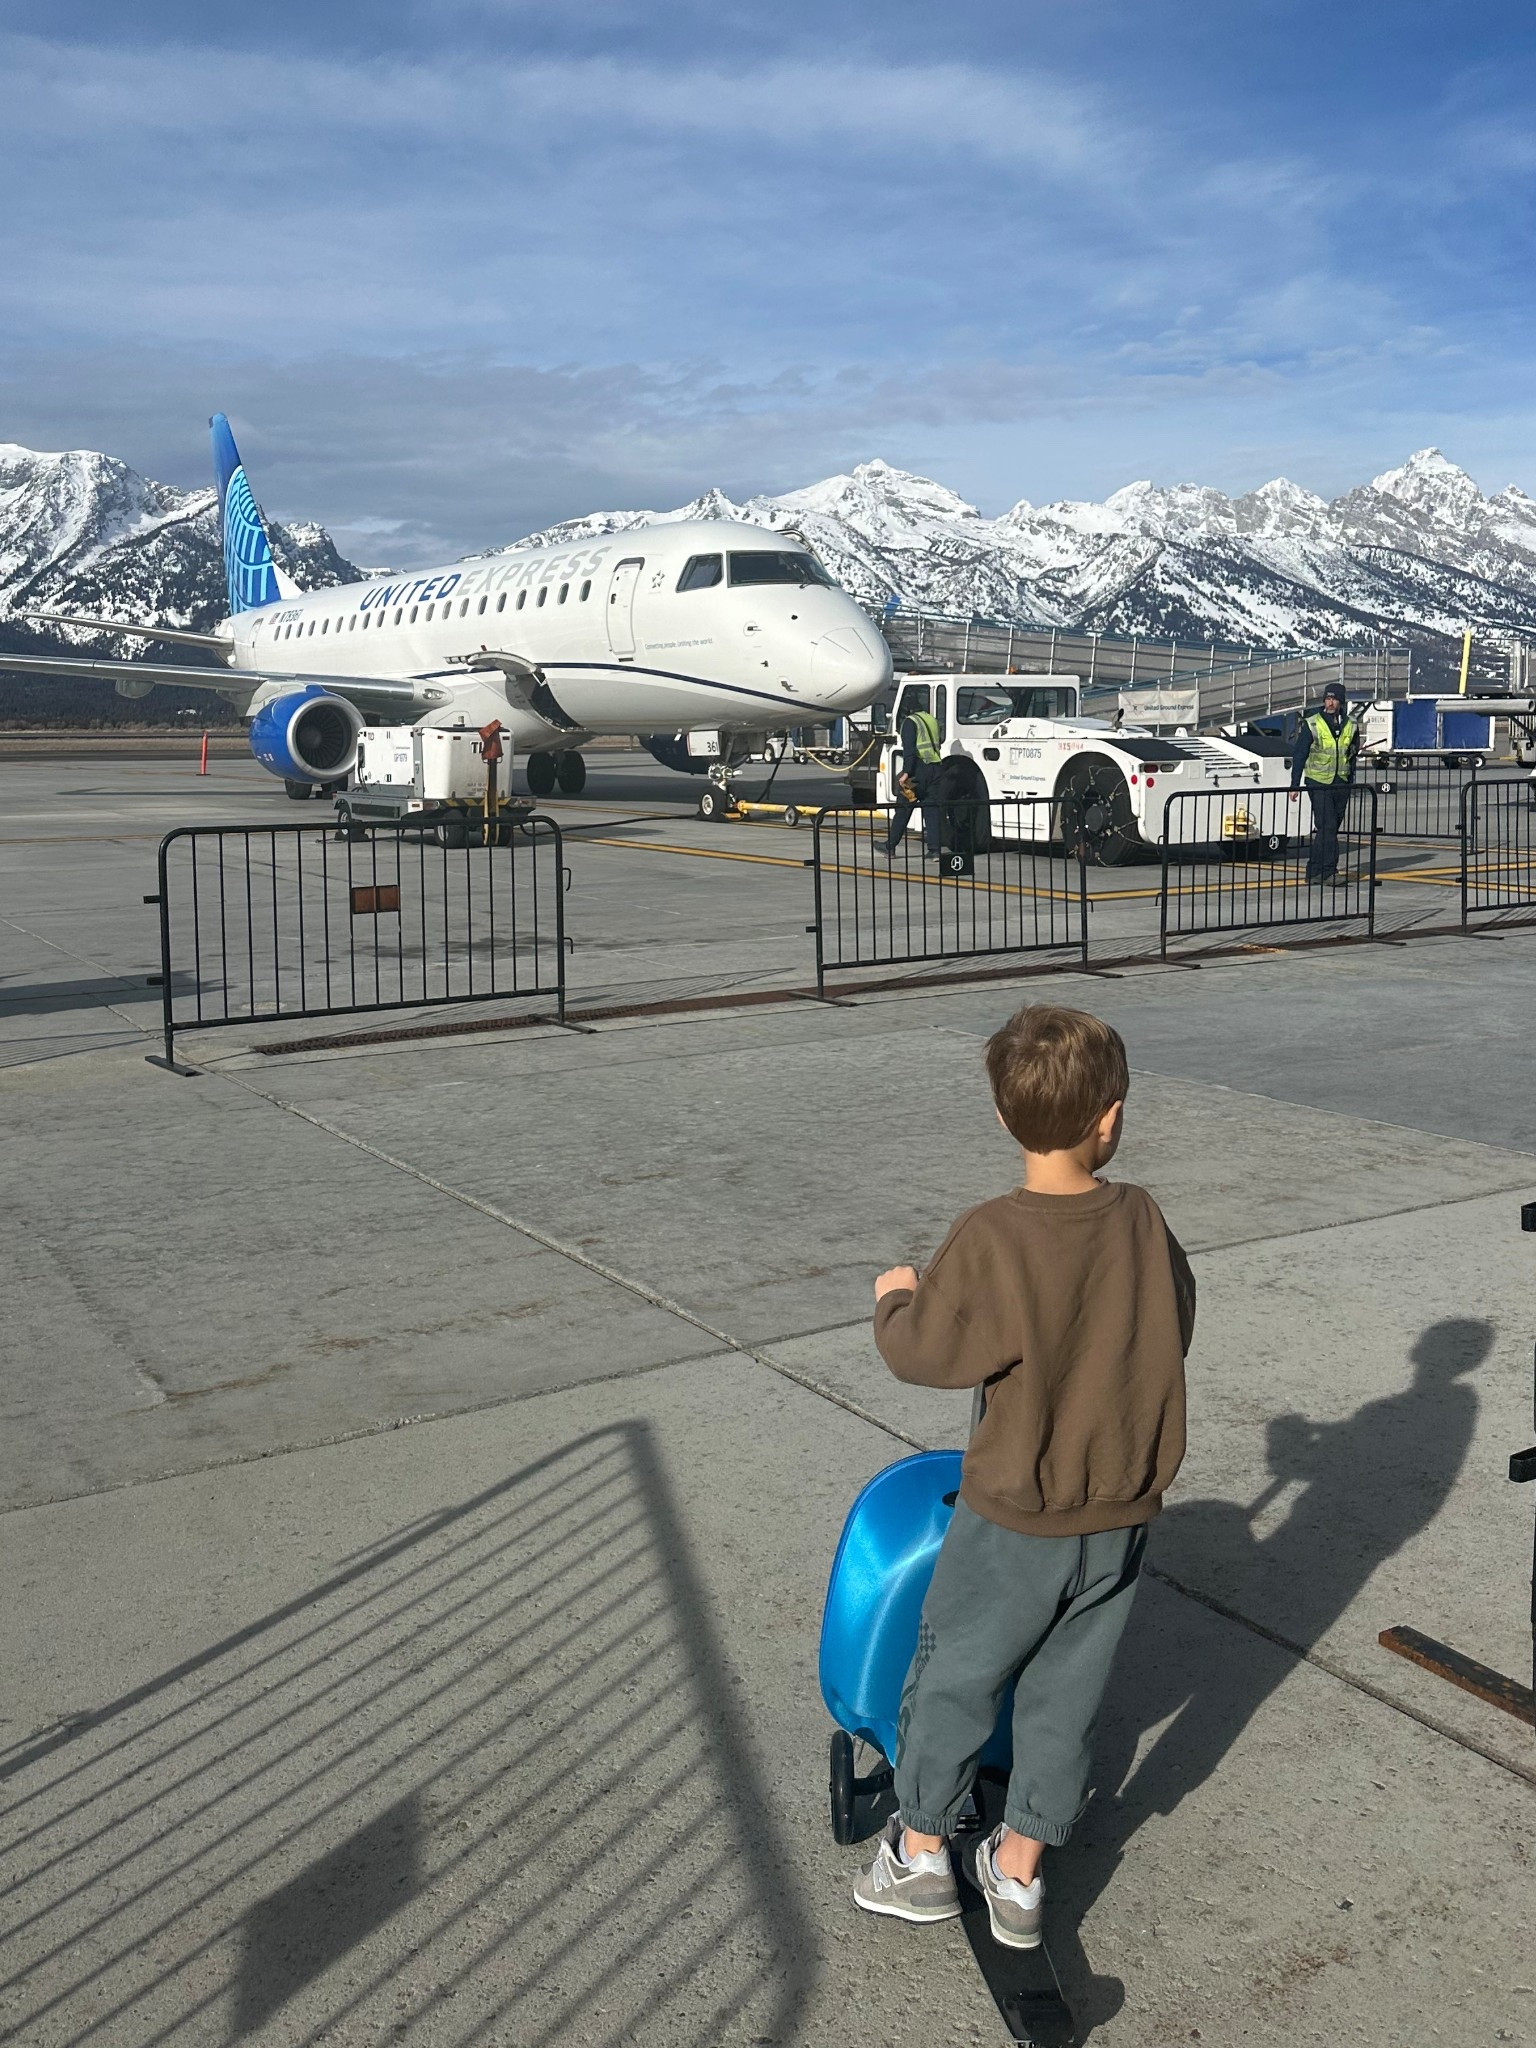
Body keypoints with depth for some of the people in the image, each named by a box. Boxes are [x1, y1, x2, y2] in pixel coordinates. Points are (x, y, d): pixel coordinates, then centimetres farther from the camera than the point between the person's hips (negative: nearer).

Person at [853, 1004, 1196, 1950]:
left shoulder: (990, 1241, -23)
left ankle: (921, 1853, 32)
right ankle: (1020, 1869, 31)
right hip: (1124, 1516, 4)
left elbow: (921, 1351, -17)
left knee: (954, 1675, 16)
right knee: (1068, 1691, 18)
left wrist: (897, 1297, 2)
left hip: (1015, 1525, -4)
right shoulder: (1144, 1219, -8)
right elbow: (1176, 1319, 7)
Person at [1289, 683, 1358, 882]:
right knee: (1327, 826, -13)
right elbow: (1299, 756, -2)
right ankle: (1327, 871, -9)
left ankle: (1315, 871, 13)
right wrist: (1295, 785, -5)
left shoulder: (1351, 726, 8)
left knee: (1332, 827, 6)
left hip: (1341, 783, 5)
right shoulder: (1311, 725, -4)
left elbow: (1352, 757, 17)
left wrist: (1351, 783, 16)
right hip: (1318, 783, -5)